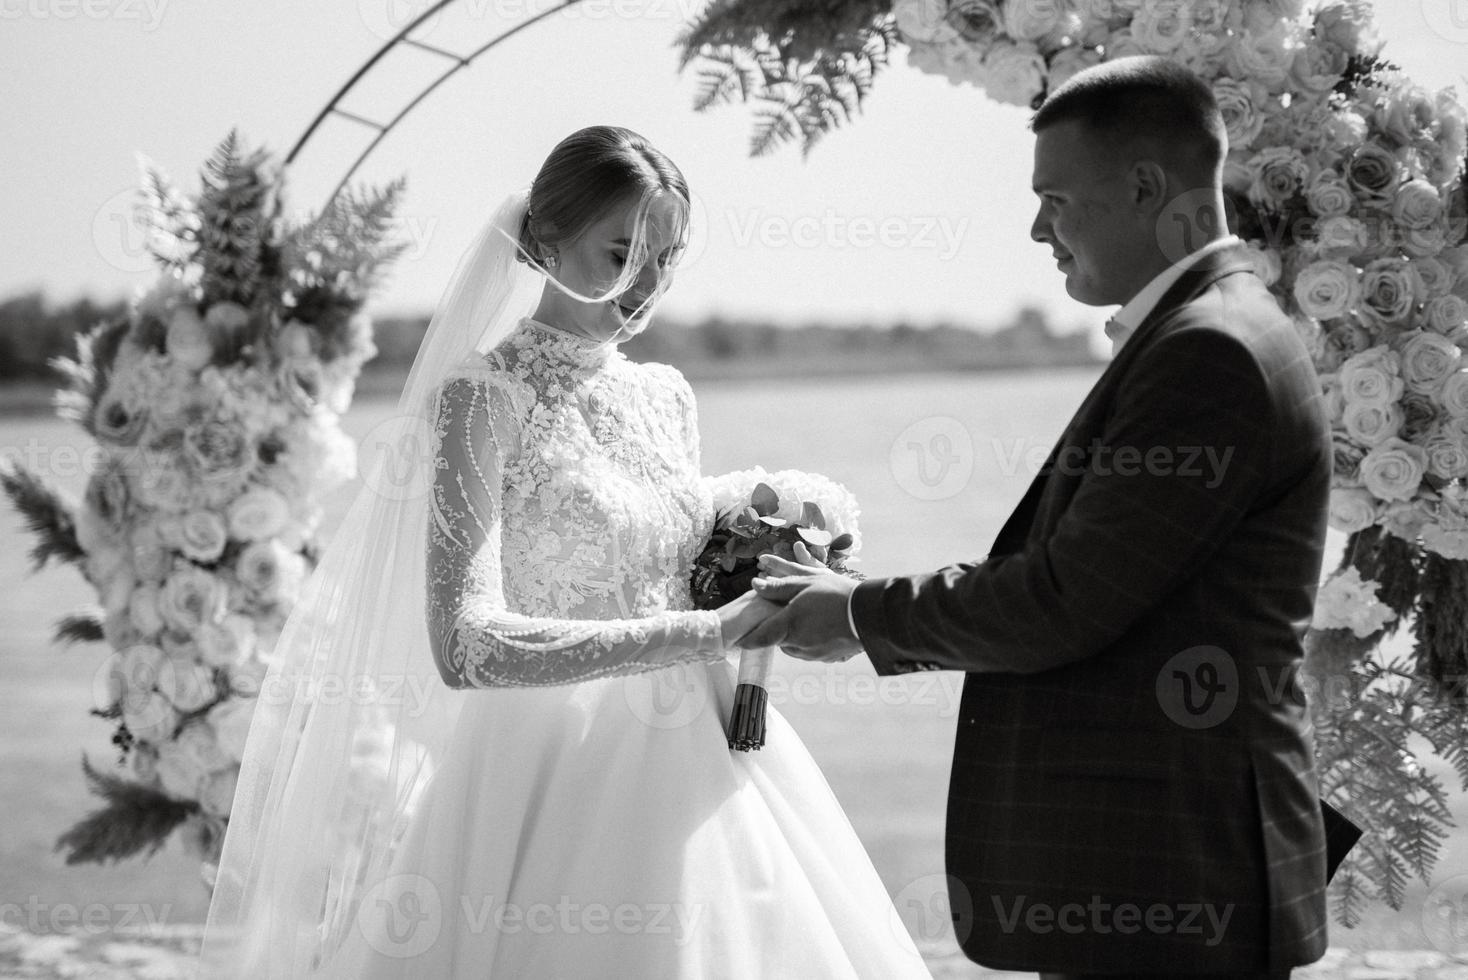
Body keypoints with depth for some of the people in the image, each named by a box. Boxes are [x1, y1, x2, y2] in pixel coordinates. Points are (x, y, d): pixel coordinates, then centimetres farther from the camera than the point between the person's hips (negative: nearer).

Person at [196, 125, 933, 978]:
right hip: (554, 780, -6)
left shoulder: (667, 396, 9)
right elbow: (465, 648, -22)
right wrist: (712, 628, -22)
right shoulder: (484, 396, -10)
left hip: (695, 772, 6)